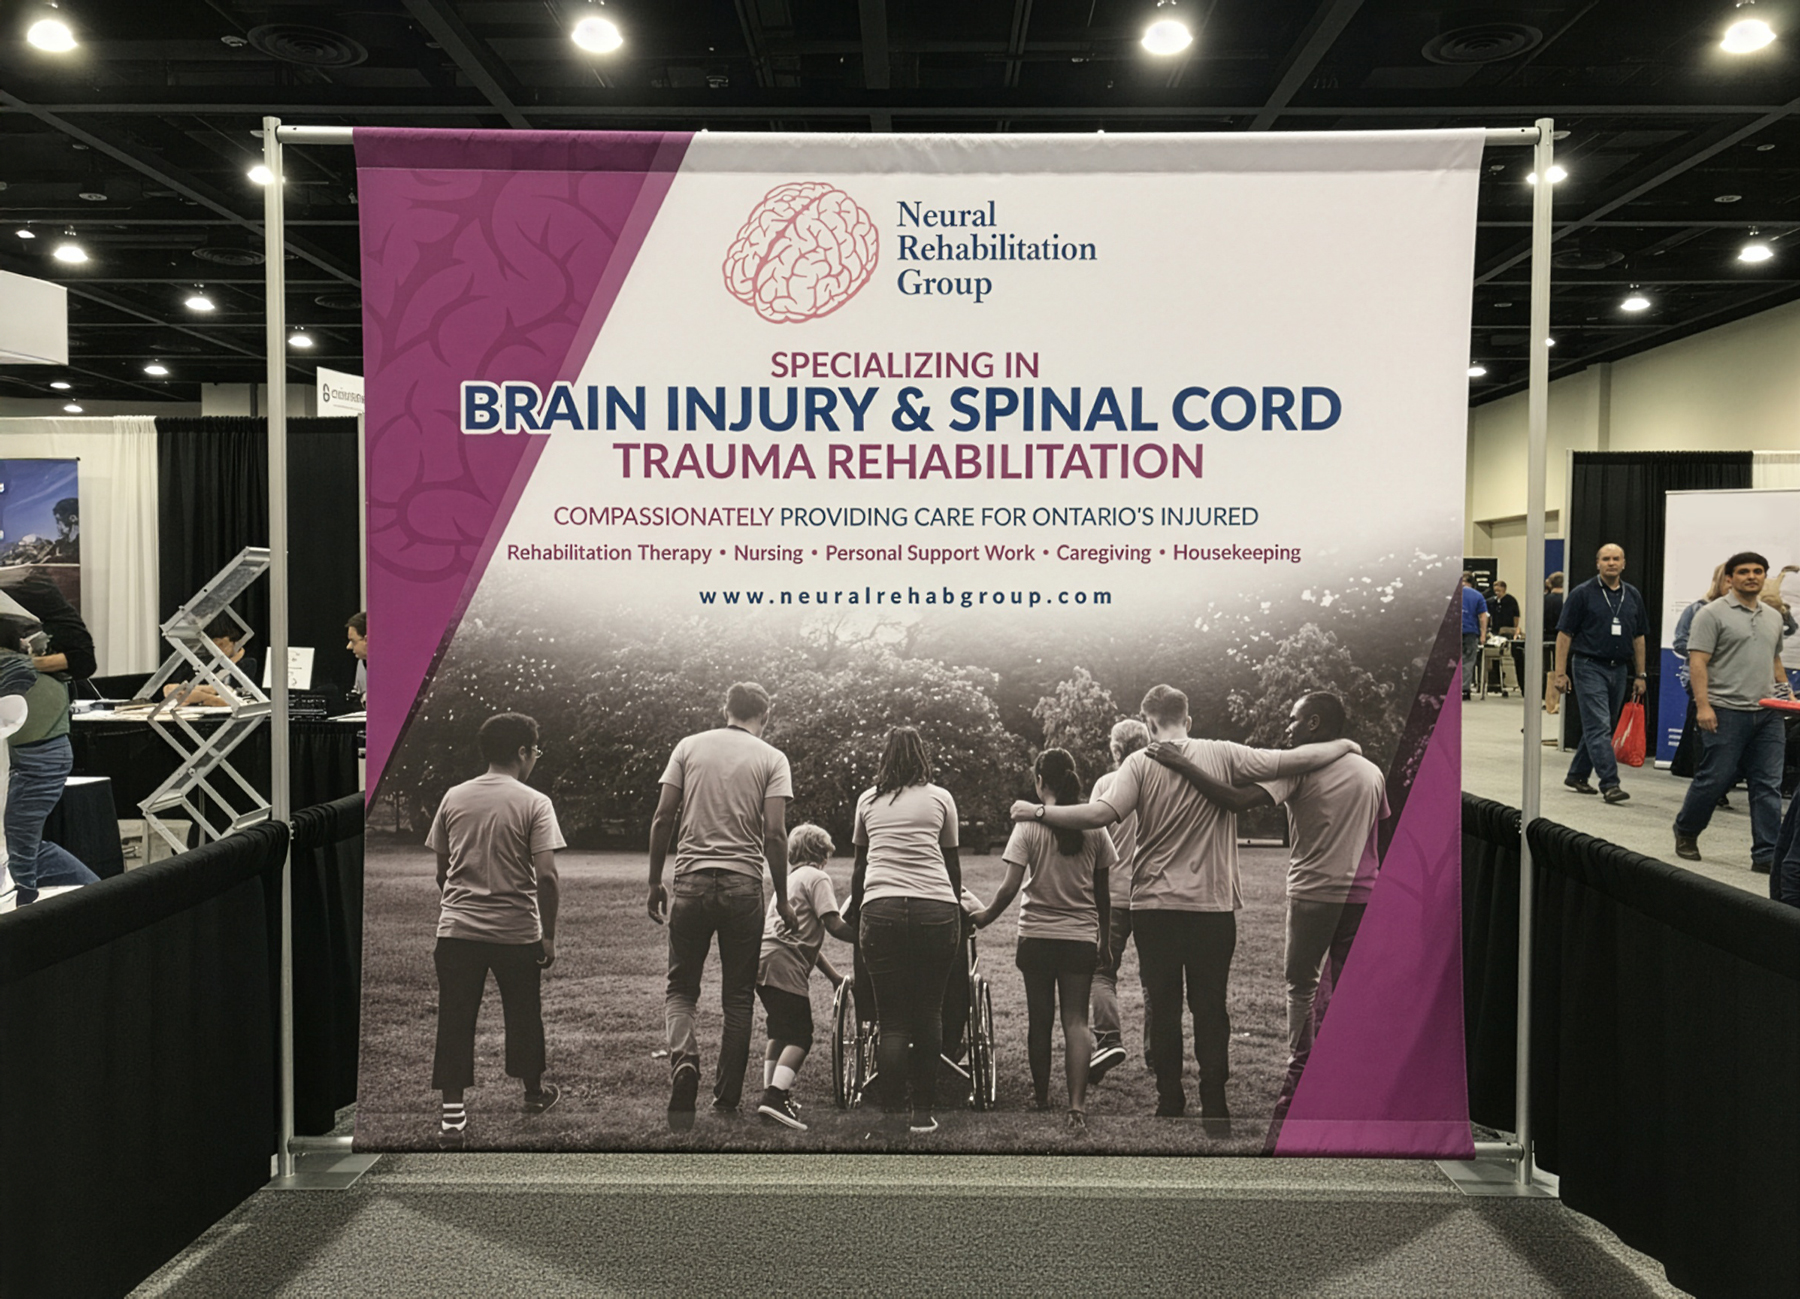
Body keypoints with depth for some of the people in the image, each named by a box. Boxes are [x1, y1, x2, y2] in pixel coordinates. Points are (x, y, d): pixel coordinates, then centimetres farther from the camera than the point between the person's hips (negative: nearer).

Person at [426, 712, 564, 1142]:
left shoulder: (454, 798, 3)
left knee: (455, 1019, 7)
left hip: (457, 929, 2)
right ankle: (533, 1091, 34)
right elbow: (546, 876, -14)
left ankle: (452, 1112, 4)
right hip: (517, 930, -2)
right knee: (523, 1014, 16)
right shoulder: (534, 803, -9)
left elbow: (442, 870, 10)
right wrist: (549, 935, -5)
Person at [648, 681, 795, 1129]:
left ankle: (683, 1056, -16)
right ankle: (727, 1100, 15)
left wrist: (655, 882, 11)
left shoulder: (689, 747, 7)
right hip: (744, 885, -1)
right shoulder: (772, 758, 2)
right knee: (738, 996, 11)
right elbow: (775, 833, -6)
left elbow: (662, 817, 3)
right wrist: (782, 899, 2)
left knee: (681, 987, 12)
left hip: (691, 880, 1)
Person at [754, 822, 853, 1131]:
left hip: (761, 963, 9)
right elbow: (834, 926, -11)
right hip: (785, 966, -9)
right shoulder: (817, 877, 2)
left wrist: (835, 975, 29)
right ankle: (776, 1096, -21)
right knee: (800, 1036, -7)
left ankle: (771, 1092, 22)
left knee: (780, 1031, 21)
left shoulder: (788, 879, 29)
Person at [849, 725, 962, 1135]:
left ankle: (894, 1108, 0)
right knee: (929, 1013, 10)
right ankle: (923, 1111, 10)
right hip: (936, 909, 0)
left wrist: (855, 910, 39)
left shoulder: (868, 800, 18)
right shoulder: (941, 798, 14)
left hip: (880, 911, 1)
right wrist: (954, 903, 37)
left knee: (893, 1019, 6)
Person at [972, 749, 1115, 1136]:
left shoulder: (1029, 824, -8)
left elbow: (1009, 888, -12)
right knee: (1076, 1021, 0)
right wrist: (1104, 940, 16)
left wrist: (985, 916, 4)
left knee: (1039, 1020, 13)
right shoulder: (1093, 827, 0)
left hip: (1036, 936, -1)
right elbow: (1102, 893, 6)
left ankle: (1041, 1096, 29)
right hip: (1081, 937, 1)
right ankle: (1077, 1107, -14)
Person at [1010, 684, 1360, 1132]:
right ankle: (1215, 1109, 12)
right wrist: (1344, 746, 16)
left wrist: (1039, 812, -9)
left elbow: (1102, 814, -18)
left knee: (1163, 1007, 9)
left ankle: (1170, 1105, 14)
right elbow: (1293, 761, 0)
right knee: (1211, 1007, 10)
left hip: (1154, 907, -1)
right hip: (1213, 907, 1)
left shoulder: (1141, 763, -5)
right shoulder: (1221, 755, -1)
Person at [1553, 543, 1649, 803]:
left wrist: (1640, 675, 12)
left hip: (1619, 669, 5)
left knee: (1602, 727, 12)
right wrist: (1560, 673, -10)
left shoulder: (1632, 596, 11)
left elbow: (1639, 637, 16)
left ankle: (1577, 775, 24)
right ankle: (1609, 783, -14)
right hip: (1589, 667, -5)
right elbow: (1564, 634, -5)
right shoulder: (1583, 594, -3)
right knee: (1599, 726, -11)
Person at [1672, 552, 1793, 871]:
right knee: (1714, 779, 0)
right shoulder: (1713, 614, -4)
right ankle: (1685, 832, 22)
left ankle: (1766, 855, 5)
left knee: (1768, 785, 2)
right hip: (1726, 712, -6)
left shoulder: (1773, 617, 17)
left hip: (1768, 714, 6)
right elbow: (1698, 661, -10)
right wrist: (1703, 706, -18)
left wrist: (1787, 692, 11)